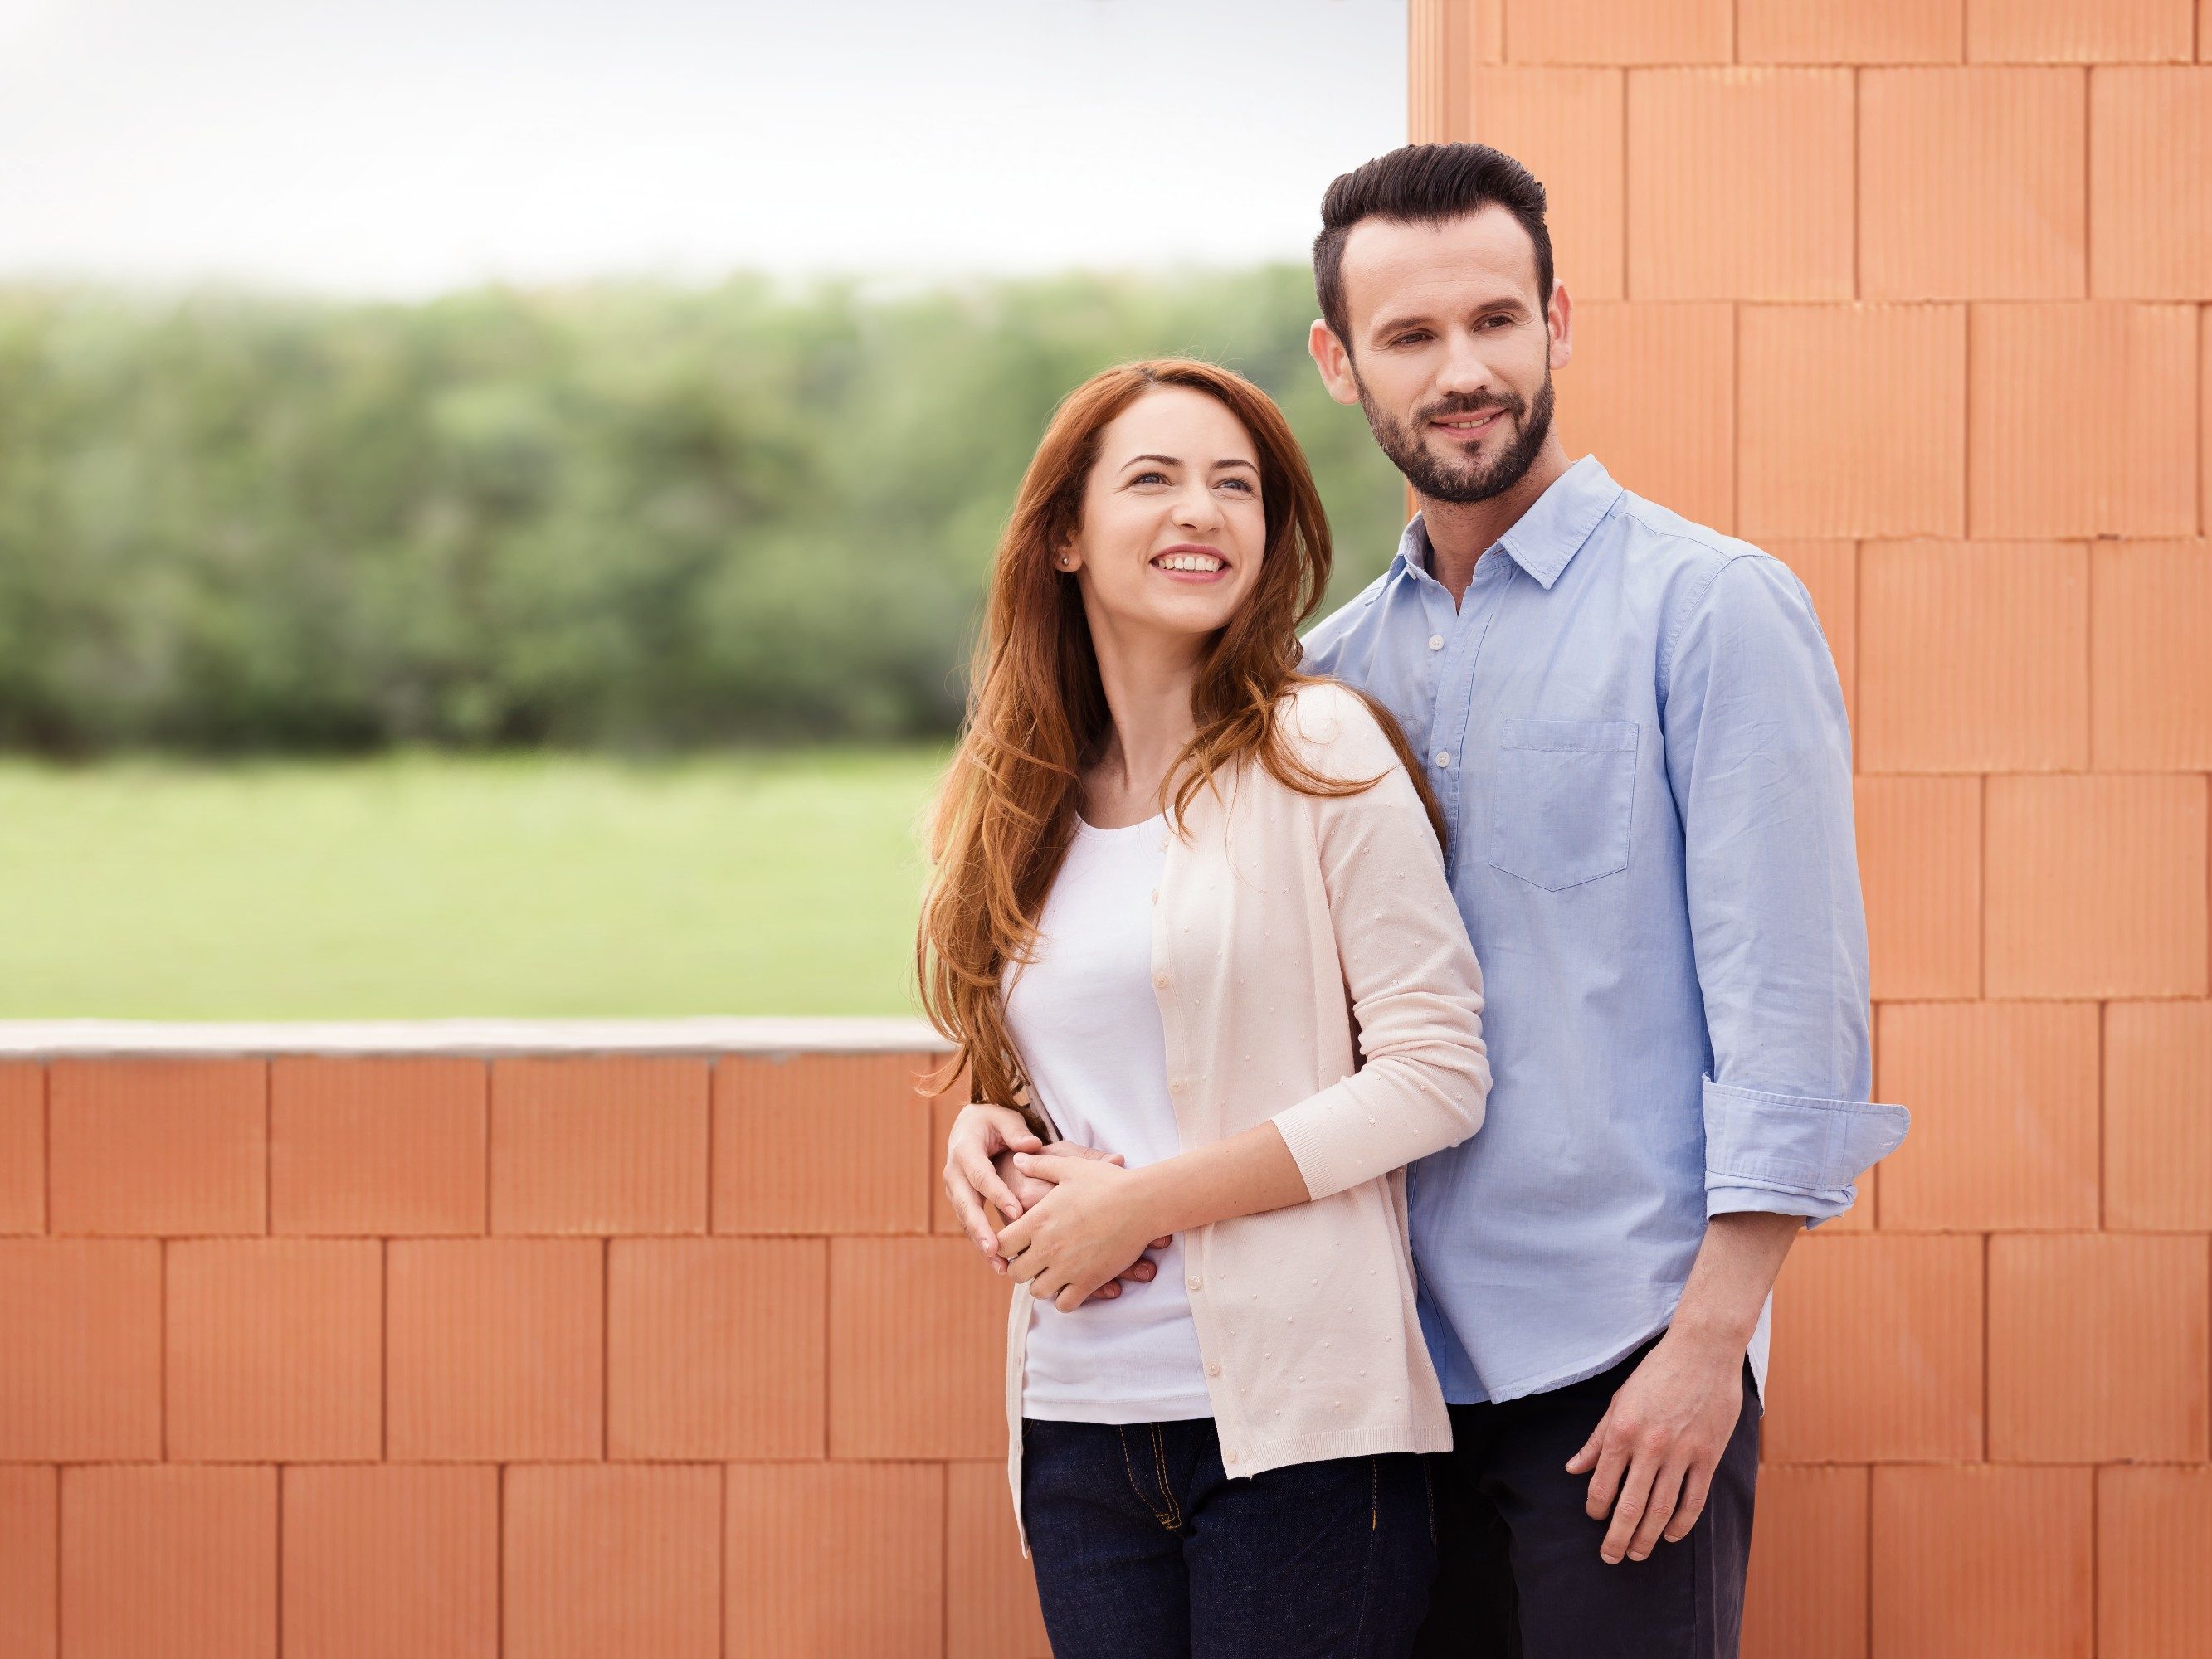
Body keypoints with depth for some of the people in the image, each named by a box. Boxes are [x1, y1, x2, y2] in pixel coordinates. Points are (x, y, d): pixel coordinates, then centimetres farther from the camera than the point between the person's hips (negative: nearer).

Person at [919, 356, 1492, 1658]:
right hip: (1079, 1426, 5)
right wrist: (987, 1138, -1)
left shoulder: (1320, 754, -4)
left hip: (1296, 1425, -5)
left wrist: (1148, 1200, -11)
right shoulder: (1017, 802, 12)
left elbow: (1437, 1074, -9)